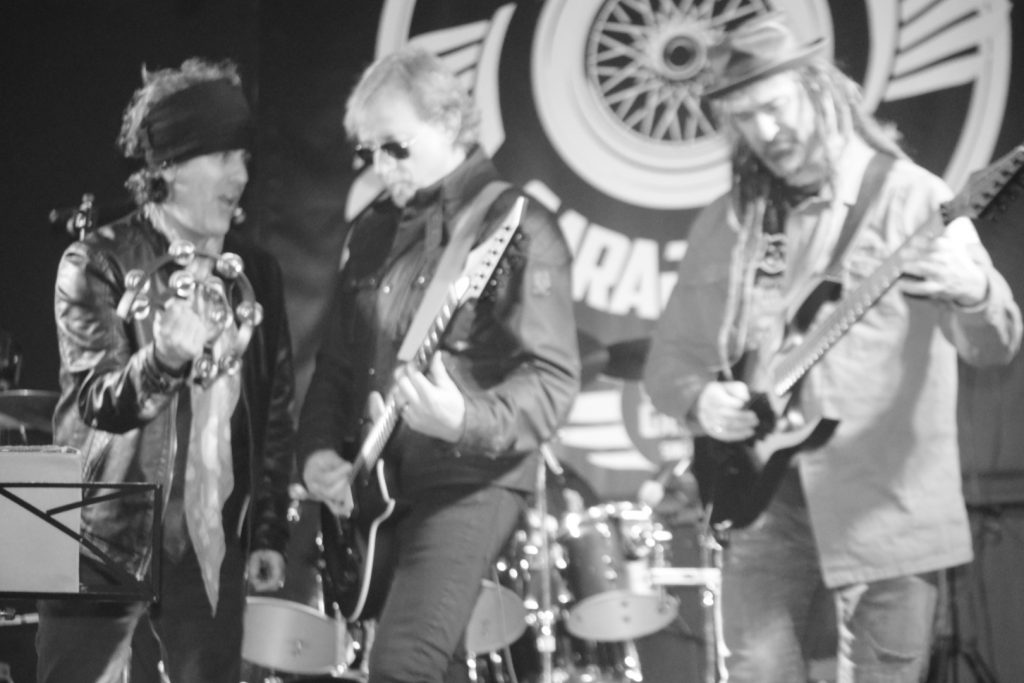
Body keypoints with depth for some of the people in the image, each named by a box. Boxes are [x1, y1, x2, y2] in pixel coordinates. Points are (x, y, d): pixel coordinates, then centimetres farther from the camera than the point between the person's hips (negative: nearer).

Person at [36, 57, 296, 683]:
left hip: (211, 545, 4)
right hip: (108, 537, -4)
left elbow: (277, 408, 13)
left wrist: (270, 531, 7)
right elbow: (96, 401, -17)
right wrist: (164, 360, -37)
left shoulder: (256, 271, 8)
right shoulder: (97, 263, -6)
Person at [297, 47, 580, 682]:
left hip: (468, 481, -7)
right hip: (375, 486, 7)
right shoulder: (374, 229, 13)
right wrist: (320, 451, 2)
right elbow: (336, 362, 19)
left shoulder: (516, 228, -9)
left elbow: (554, 379, -17)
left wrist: (467, 420, -33)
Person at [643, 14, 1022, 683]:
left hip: (887, 509, -4)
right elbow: (670, 353, 18)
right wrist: (699, 400, -5)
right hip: (763, 498, 4)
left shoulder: (908, 197, -4)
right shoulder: (725, 223, 12)